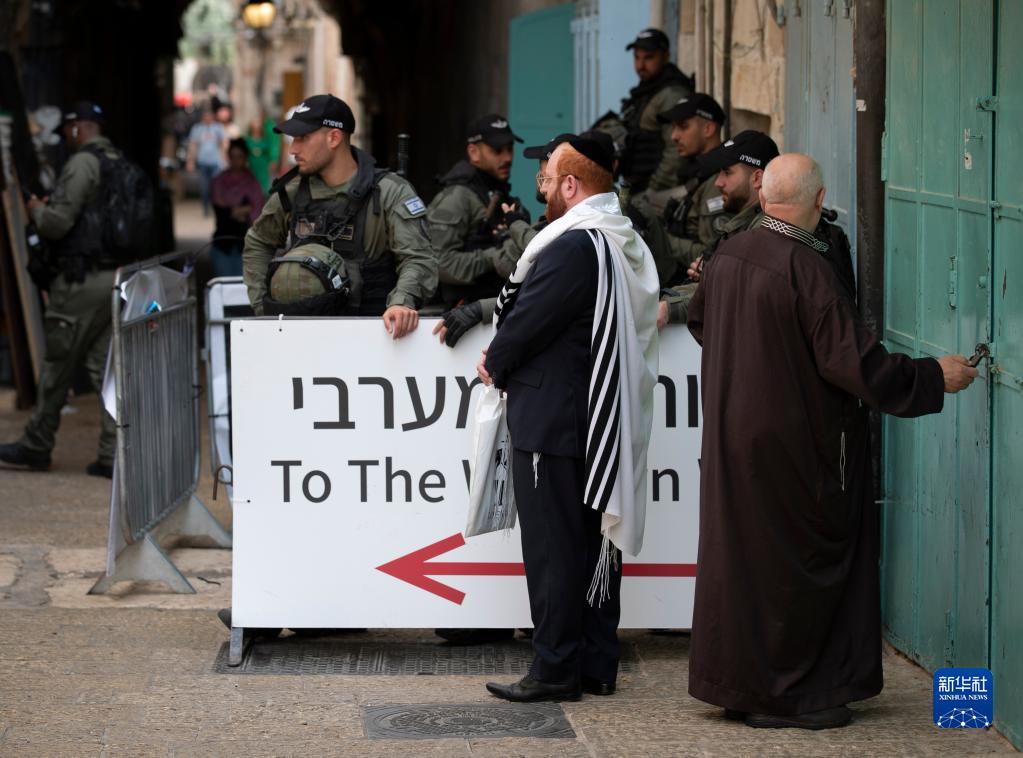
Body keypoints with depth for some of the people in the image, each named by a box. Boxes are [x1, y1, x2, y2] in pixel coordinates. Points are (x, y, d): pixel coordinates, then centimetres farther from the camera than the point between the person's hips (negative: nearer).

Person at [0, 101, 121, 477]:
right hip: (117, 274, 8)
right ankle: (113, 455, 2)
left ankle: (37, 444, 14)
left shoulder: (82, 164, -12)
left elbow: (58, 223, -18)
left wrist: (37, 208, 4)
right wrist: (52, 209, 20)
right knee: (107, 366, 6)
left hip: (82, 280, -8)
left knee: (57, 366, 3)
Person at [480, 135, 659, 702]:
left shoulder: (573, 247, -19)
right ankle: (597, 664, 18)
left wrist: (495, 364, 2)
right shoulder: (627, 245, 12)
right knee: (597, 541, 12)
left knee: (552, 548, -4)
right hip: (603, 423, 10)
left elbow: (529, 320, -17)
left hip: (552, 421, -10)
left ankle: (556, 669, -1)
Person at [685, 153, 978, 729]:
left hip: (734, 438, 7)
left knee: (743, 554, 14)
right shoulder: (807, 270, -22)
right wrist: (934, 376, -12)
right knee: (801, 563, 4)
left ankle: (739, 686, 21)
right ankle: (796, 696, 9)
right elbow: (855, 359, -22)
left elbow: (699, 322, 20)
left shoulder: (728, 256, 1)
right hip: (796, 441, -7)